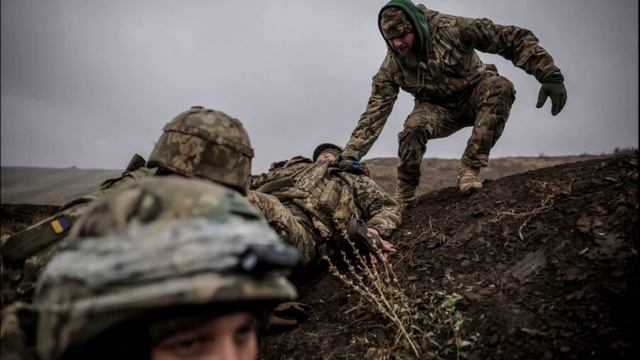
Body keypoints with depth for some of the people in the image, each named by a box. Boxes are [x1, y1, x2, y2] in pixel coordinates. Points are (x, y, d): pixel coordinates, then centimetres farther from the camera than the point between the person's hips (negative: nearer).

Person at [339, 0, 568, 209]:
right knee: (413, 126, -33)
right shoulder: (392, 66, -15)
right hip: (439, 109, 1)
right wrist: (350, 155, -22)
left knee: (499, 87, -35)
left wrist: (550, 75, -31)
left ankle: (470, 168, -29)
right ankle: (404, 198, -10)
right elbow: (375, 112, -14)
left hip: (475, 95, -1)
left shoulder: (451, 28, -25)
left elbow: (513, 39, -24)